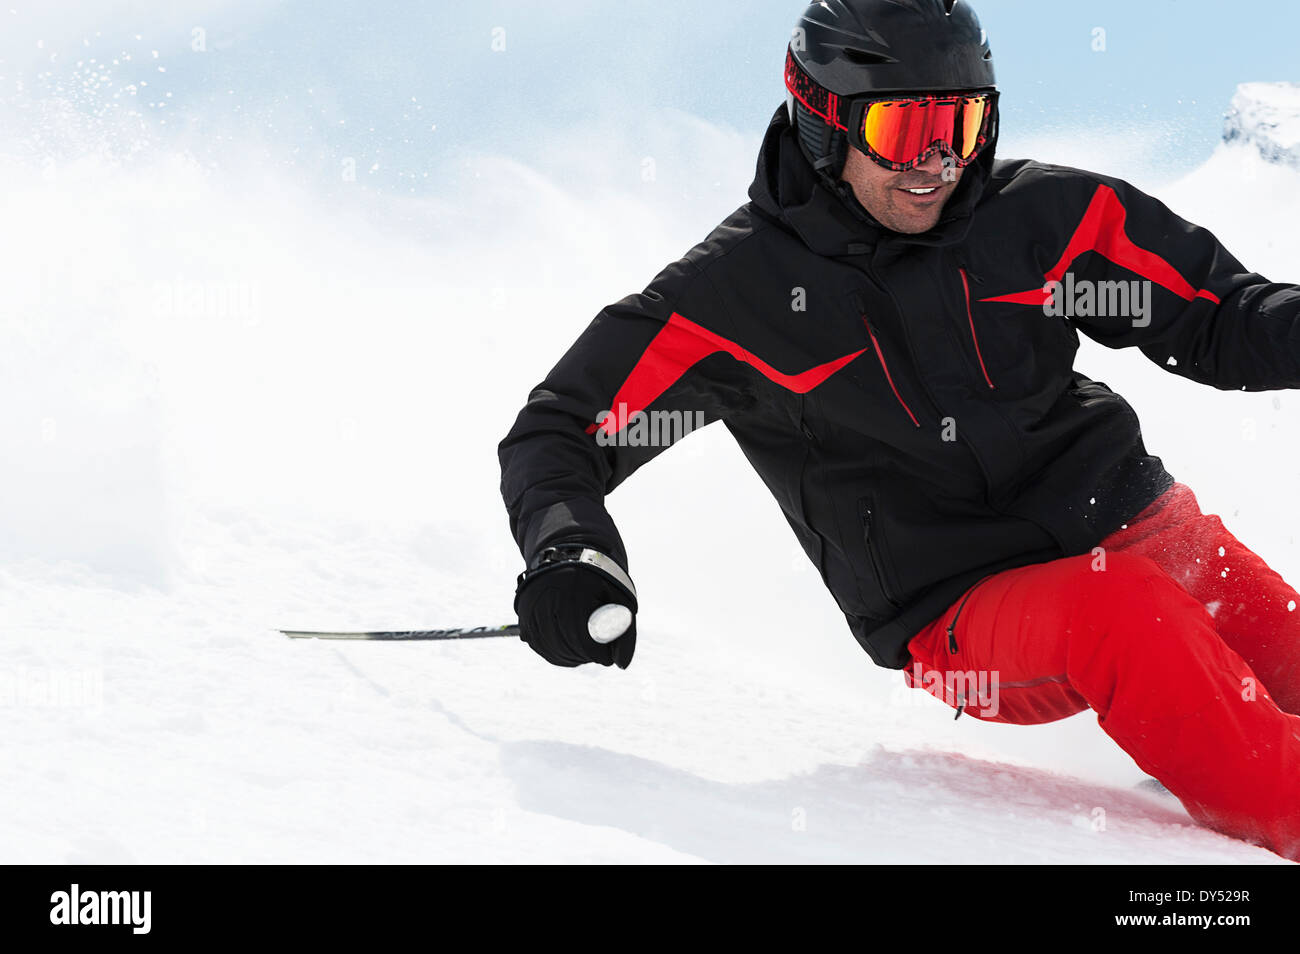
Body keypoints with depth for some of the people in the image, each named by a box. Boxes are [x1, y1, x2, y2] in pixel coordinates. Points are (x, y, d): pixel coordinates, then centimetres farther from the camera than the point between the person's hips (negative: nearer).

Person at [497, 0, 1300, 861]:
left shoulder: (1041, 212, 3)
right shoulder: (739, 291, -4)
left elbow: (1218, 316, 11)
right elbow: (558, 432, 0)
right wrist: (566, 548, -19)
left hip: (1137, 528, 5)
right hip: (964, 612, -5)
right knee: (1119, 613, -35)